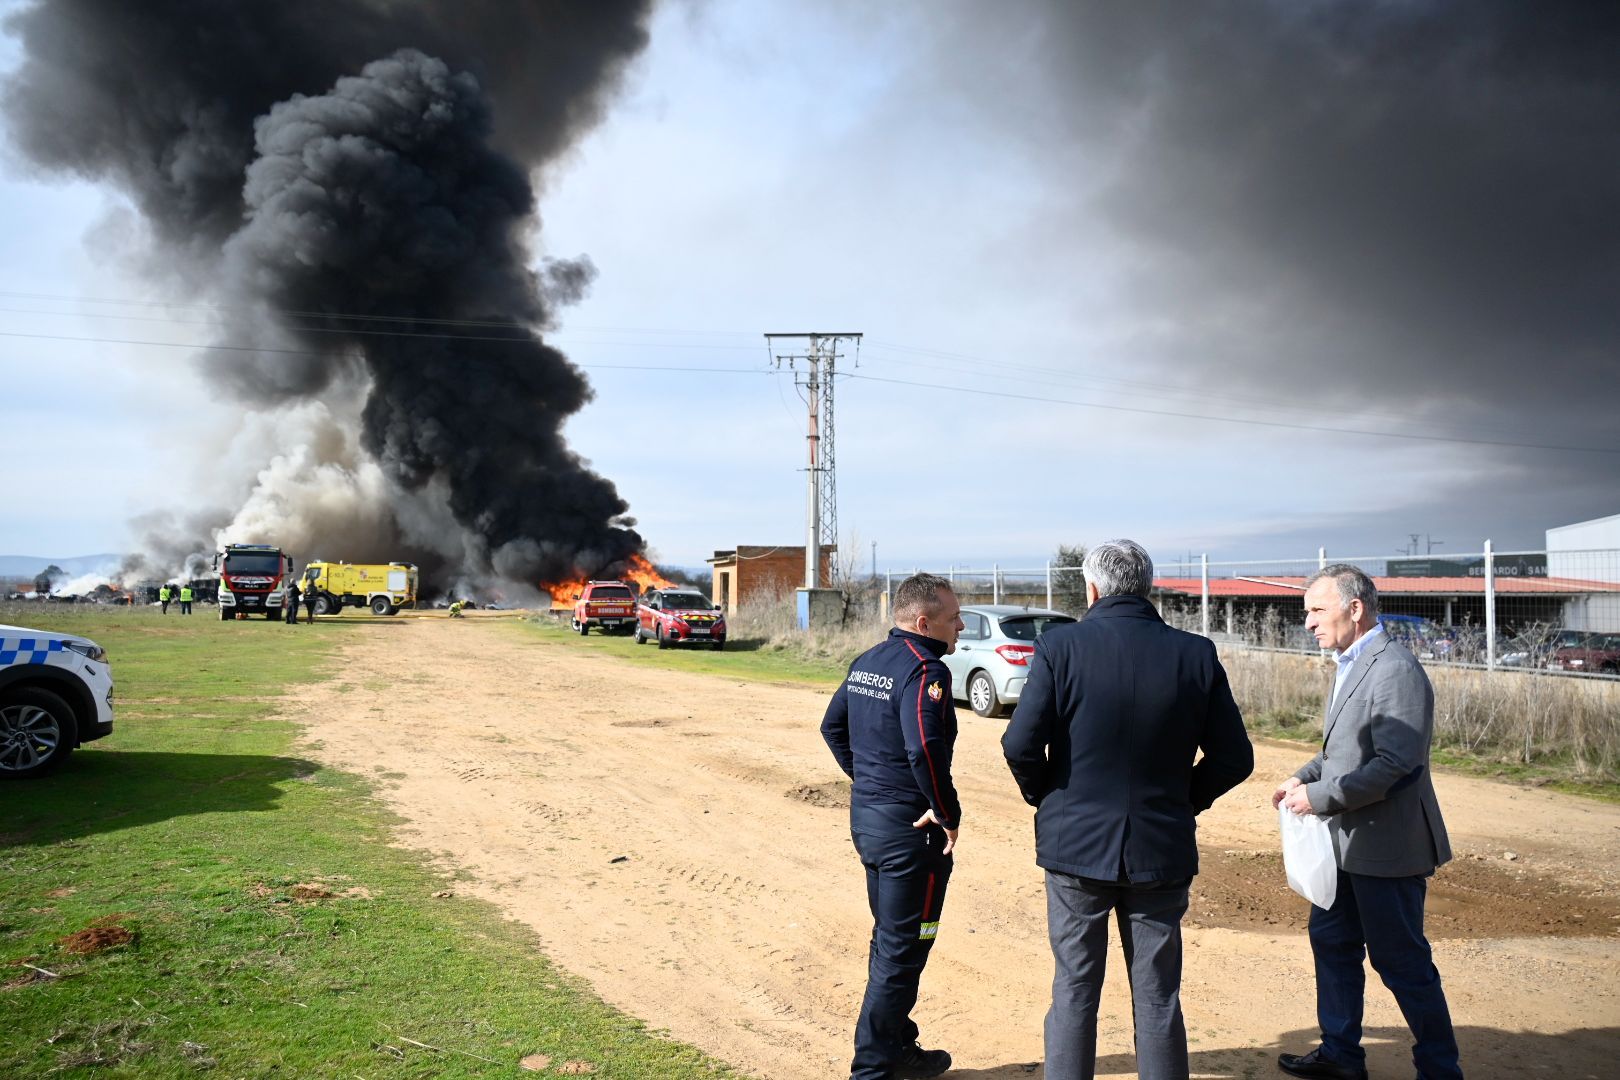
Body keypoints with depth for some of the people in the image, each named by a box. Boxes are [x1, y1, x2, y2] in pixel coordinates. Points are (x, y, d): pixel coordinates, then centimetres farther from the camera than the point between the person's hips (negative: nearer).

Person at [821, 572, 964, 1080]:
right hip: (910, 829, -9)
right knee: (903, 950, 3)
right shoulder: (924, 670, -20)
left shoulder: (867, 662, 9)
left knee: (889, 939, 21)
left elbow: (833, 726, 18)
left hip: (865, 817, 9)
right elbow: (925, 747, -33)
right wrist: (948, 815, -21)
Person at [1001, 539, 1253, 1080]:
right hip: (1162, 850, 2)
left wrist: (1045, 798, 3)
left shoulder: (1060, 645, -11)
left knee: (1074, 992, 11)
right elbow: (1234, 757, -1)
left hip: (1076, 843, -1)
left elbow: (1021, 745, -16)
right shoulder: (1197, 654, -4)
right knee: (1159, 999, 14)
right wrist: (1184, 800, 13)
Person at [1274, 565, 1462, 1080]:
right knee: (1331, 941, 19)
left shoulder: (1395, 669, -21)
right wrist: (1305, 775, 4)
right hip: (1348, 841, 10)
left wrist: (1321, 795, -21)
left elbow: (1396, 764, -26)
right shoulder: (1350, 664, 10)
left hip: (1386, 845, -10)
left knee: (1401, 961, 3)